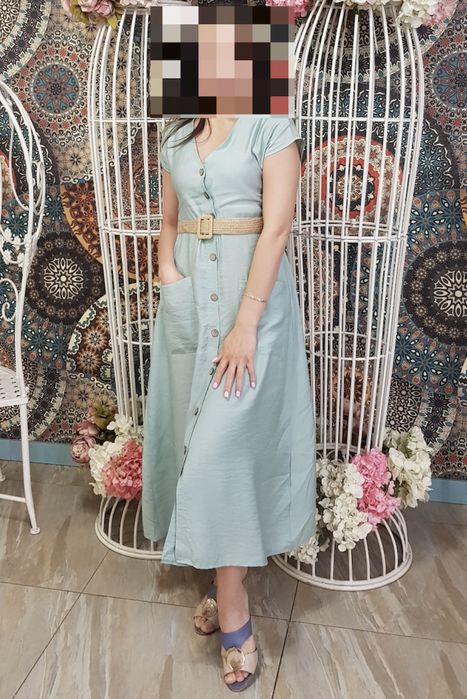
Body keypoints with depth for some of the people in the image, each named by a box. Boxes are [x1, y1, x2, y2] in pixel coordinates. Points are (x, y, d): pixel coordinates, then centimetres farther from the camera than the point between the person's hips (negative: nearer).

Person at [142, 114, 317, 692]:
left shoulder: (271, 129, -3)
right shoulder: (177, 138, 15)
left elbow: (276, 228, -13)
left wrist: (244, 324, -20)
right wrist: (167, 271, -2)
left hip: (252, 293, -5)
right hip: (188, 300, 6)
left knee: (224, 442, -8)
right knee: (195, 432, 7)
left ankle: (233, 617, 7)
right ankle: (223, 577, 26)